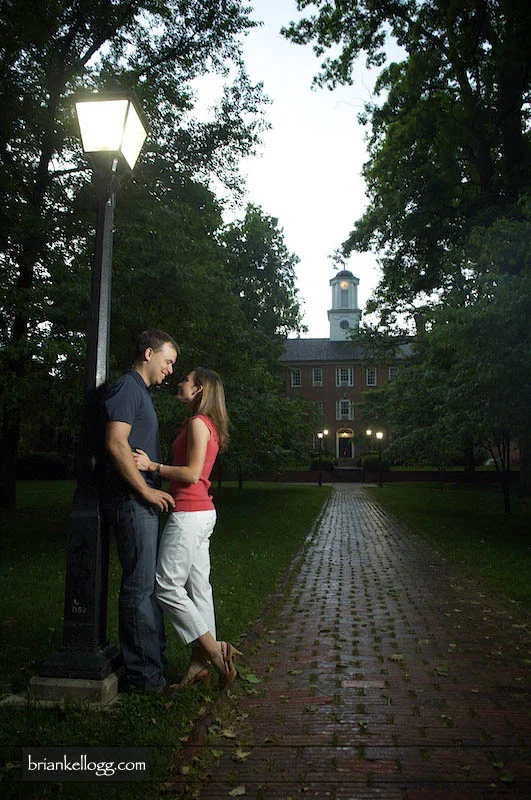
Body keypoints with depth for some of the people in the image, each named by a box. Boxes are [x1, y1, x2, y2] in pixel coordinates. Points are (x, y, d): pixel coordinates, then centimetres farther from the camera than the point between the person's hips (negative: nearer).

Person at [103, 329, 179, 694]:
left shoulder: (142, 393, 22)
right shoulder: (127, 387, -10)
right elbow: (116, 443, -21)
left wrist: (156, 489, 19)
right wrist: (146, 490, -17)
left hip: (145, 501, 10)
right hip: (132, 502, -10)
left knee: (151, 582, 15)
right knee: (140, 585, -4)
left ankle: (153, 661, 27)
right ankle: (142, 673, 7)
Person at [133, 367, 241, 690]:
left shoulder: (198, 423, -12)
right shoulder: (209, 424, 16)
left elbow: (192, 473, -19)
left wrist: (153, 465, -15)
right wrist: (154, 464, 14)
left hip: (189, 514, -10)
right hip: (203, 513, 10)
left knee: (167, 586, -3)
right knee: (198, 587, 11)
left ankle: (215, 651, 1)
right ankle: (200, 662, 17)